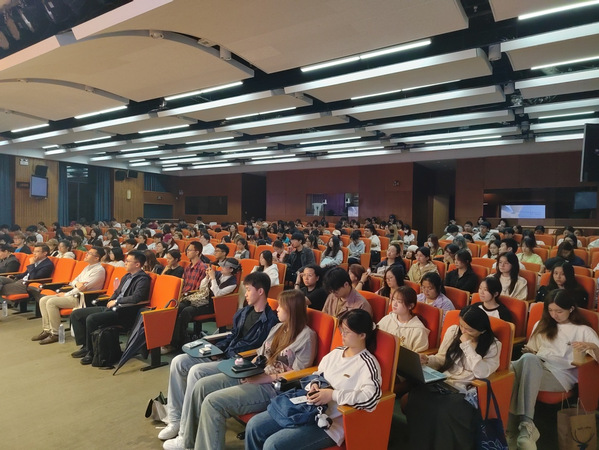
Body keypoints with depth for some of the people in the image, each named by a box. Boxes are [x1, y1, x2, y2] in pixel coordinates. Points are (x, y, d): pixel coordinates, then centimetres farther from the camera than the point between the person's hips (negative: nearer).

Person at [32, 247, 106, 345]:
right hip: (74, 294, 10)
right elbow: (73, 282, 17)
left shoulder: (99, 270, -13)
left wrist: (66, 294, -9)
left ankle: (55, 334, -14)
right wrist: (77, 283, -10)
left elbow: (84, 287, -19)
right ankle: (47, 330, 4)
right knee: (43, 300, 3)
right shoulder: (87, 267, 19)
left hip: (81, 298, -10)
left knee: (51, 302, -22)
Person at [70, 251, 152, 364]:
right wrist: (111, 301, 5)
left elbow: (136, 298, -25)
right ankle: (85, 346, 11)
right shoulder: (127, 276, 16)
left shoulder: (143, 279, -12)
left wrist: (116, 301, -13)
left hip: (124, 313, -10)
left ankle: (91, 352, -9)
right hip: (112, 308, 10)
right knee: (76, 314, 8)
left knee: (91, 318, -28)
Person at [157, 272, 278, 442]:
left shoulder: (270, 320, -15)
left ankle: (185, 433, -14)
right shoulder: (243, 312, 12)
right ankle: (175, 419, 2)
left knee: (196, 371, -27)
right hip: (224, 355, 9)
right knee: (178, 362, -3)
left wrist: (224, 353, -17)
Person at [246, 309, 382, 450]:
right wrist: (314, 384, -3)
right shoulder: (336, 352, 9)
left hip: (331, 423, -8)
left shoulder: (367, 363, -14)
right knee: (254, 425, 1)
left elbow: (372, 397, -30)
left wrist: (333, 394, -26)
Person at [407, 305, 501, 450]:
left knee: (445, 411, -35)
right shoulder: (453, 331, 7)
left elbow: (482, 373, -16)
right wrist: (428, 360, -6)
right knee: (417, 398, -28)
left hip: (465, 390, -3)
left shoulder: (493, 345, -2)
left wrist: (467, 345, -14)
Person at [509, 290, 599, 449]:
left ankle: (525, 423, -44)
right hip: (536, 366, 4)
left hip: (562, 375, -3)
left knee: (529, 360, -39)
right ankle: (526, 424, -41)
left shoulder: (583, 330, 14)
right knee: (527, 358, -37)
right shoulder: (542, 325, 25)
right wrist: (528, 351, 5)